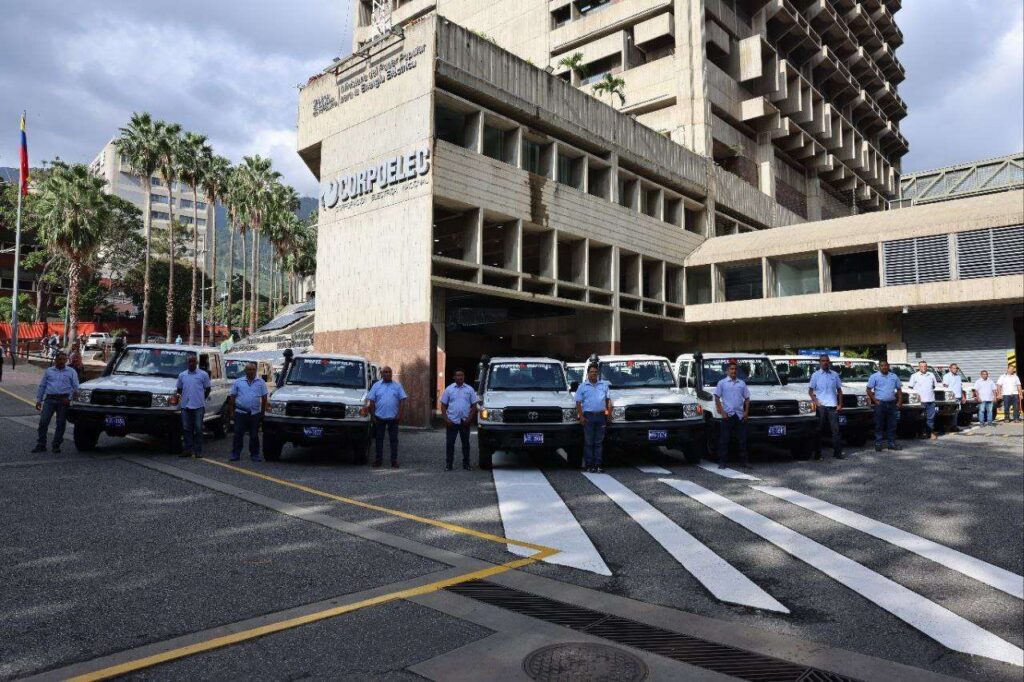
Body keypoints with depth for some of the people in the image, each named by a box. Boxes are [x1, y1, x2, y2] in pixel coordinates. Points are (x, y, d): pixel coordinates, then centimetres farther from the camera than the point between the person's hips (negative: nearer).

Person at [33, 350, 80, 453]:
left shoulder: (71, 372, 10)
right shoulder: (49, 371, 15)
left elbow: (76, 387, 6)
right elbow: (42, 386, 16)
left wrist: (69, 398, -6)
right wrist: (39, 400, 10)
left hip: (63, 400, -1)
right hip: (50, 398, 1)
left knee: (61, 424, 1)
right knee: (43, 422, -6)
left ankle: (56, 445, 10)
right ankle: (40, 445, 2)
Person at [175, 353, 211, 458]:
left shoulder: (203, 374, 2)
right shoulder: (182, 375, 10)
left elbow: (207, 389, 7)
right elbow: (179, 389, 18)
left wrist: (201, 399, 7)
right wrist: (184, 397, 9)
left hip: (198, 406, -3)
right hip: (185, 406, 3)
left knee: (198, 429, -1)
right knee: (186, 429, 6)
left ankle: (198, 451, 3)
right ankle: (188, 449, 13)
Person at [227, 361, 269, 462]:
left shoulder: (261, 382, 7)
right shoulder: (238, 382, 5)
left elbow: (264, 398, 7)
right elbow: (232, 397, 6)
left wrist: (263, 412, 2)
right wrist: (231, 412, 0)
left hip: (255, 413, 1)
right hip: (241, 413, -1)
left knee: (254, 435, 6)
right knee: (238, 435, 0)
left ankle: (254, 455, 14)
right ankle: (235, 454, 8)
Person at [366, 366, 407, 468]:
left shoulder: (397, 386, 6)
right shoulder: (376, 386, 6)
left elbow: (402, 400, 1)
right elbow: (372, 402, 5)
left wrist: (400, 414, -9)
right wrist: (373, 415, -3)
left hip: (393, 417, 0)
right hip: (379, 417, 1)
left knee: (393, 439, 2)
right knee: (379, 439, 6)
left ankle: (394, 460, 8)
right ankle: (378, 459, 15)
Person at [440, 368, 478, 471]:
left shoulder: (469, 389, 5)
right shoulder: (449, 389, 3)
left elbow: (474, 405, 4)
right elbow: (443, 406, 3)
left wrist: (469, 418, -7)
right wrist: (446, 419, -7)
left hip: (465, 422, 1)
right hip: (452, 421, -1)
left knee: (465, 443, 8)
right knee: (449, 443, 0)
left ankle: (466, 463, 17)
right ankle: (448, 464, 8)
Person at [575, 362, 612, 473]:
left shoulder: (604, 385, 13)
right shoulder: (582, 386, 6)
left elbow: (608, 400, 15)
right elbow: (578, 402, 3)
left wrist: (609, 413, 5)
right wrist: (581, 416, -7)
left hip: (601, 416, 2)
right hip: (588, 416, -2)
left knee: (599, 442, 4)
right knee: (589, 442, -1)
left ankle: (598, 465, 8)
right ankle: (589, 465, 3)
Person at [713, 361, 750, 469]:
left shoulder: (742, 383, 12)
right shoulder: (722, 383, 2)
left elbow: (747, 398, 13)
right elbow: (717, 398, -1)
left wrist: (746, 412, 2)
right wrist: (722, 412, -9)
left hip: (740, 415, 3)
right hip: (727, 415, -3)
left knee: (742, 439, 6)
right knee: (724, 440, -1)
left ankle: (744, 461, 13)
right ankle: (722, 462, 4)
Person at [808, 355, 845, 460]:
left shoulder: (835, 374, 11)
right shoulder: (816, 375, 5)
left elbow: (839, 390, 14)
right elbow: (810, 391, 5)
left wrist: (840, 404, 5)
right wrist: (816, 401, -9)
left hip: (833, 406, 2)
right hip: (821, 406, -2)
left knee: (835, 429, 0)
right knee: (819, 430, 2)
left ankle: (837, 453, 3)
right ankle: (817, 453, 8)